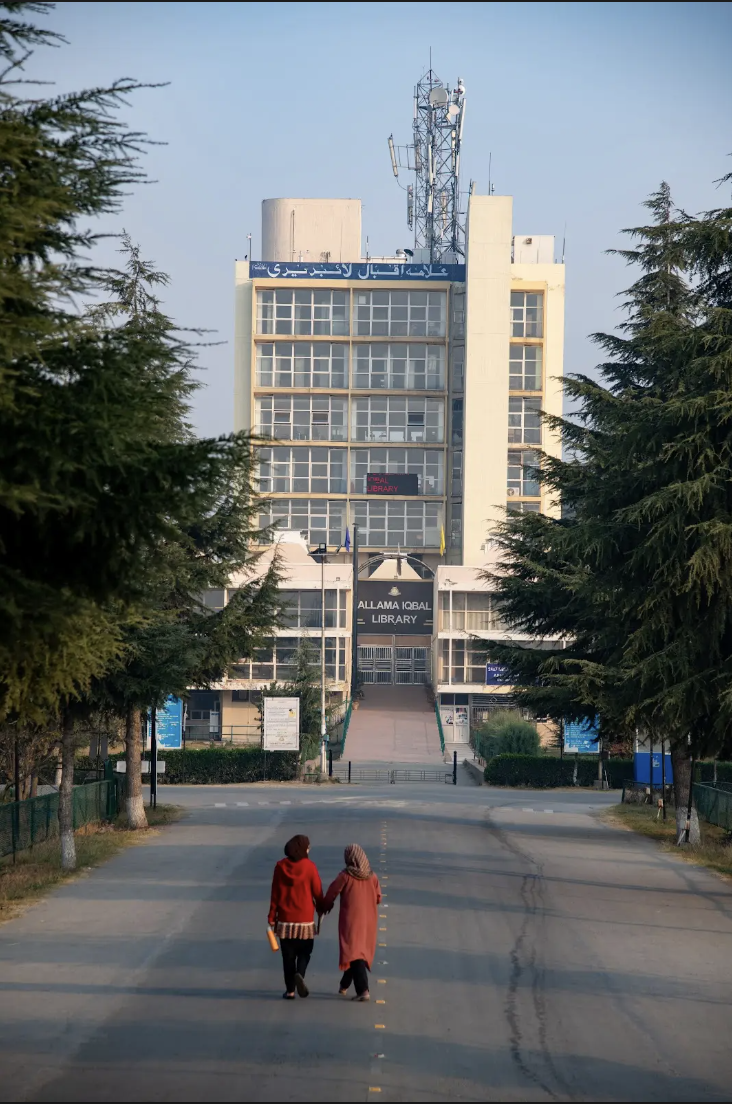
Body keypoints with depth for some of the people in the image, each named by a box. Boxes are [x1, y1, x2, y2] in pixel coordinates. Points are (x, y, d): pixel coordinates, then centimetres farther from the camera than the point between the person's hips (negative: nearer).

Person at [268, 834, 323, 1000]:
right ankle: (300, 974, -15)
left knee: (288, 955, 9)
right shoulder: (309, 866, -8)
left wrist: (272, 916, 7)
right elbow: (317, 892, -3)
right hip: (305, 919, -2)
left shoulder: (280, 866, -1)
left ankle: (290, 990, 7)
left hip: (285, 919, 2)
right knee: (304, 952, 13)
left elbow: (275, 893, 1)